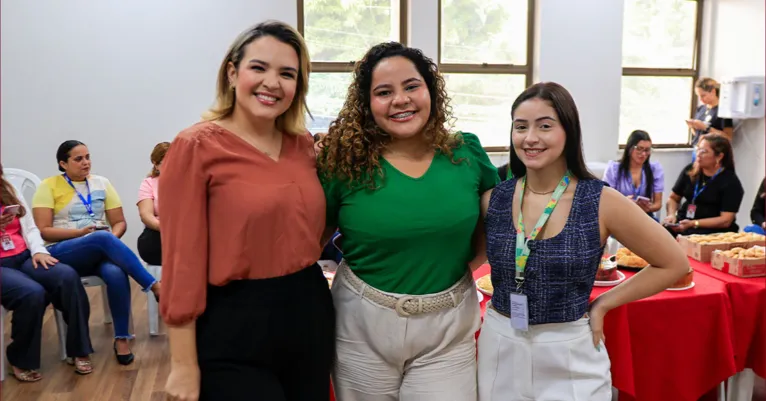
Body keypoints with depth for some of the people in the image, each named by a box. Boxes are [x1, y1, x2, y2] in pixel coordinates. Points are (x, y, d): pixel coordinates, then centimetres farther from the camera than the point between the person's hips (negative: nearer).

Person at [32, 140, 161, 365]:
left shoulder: (101, 183, 12)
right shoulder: (49, 186, 3)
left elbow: (120, 222, 10)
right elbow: (43, 231, -5)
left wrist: (113, 238, -12)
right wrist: (81, 233, -17)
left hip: (100, 251, 3)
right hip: (62, 253, -3)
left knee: (116, 272, -34)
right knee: (102, 239, -36)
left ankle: (121, 338, -23)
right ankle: (155, 286, -34)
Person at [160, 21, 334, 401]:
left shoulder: (304, 145, 4)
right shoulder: (196, 147, -12)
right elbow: (182, 260, -13)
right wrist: (184, 364, -12)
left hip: (310, 315, 6)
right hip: (234, 328, -6)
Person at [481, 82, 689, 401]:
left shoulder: (602, 202, -12)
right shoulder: (494, 198, -6)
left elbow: (674, 264, -2)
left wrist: (602, 305, -5)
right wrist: (500, 303, -3)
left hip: (570, 355, -2)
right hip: (500, 349, 2)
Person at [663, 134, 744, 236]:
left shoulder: (731, 182, -5)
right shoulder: (689, 170, 8)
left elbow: (725, 220, -11)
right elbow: (673, 198, 16)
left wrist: (693, 224, -20)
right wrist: (671, 215, -5)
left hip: (713, 230, -4)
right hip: (683, 223, 4)